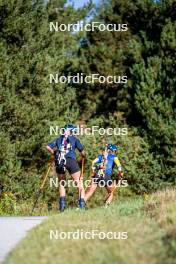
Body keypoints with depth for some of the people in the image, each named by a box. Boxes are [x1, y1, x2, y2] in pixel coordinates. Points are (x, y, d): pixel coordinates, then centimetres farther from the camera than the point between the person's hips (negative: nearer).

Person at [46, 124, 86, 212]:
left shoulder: (59, 139, 21)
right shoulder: (74, 139, 14)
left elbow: (48, 147, 11)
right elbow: (82, 152, 10)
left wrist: (54, 154, 27)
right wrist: (83, 156, 32)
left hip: (59, 162, 3)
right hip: (71, 160, -3)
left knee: (62, 184, 19)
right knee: (79, 184, 3)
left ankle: (62, 203, 9)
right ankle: (82, 204, -7)